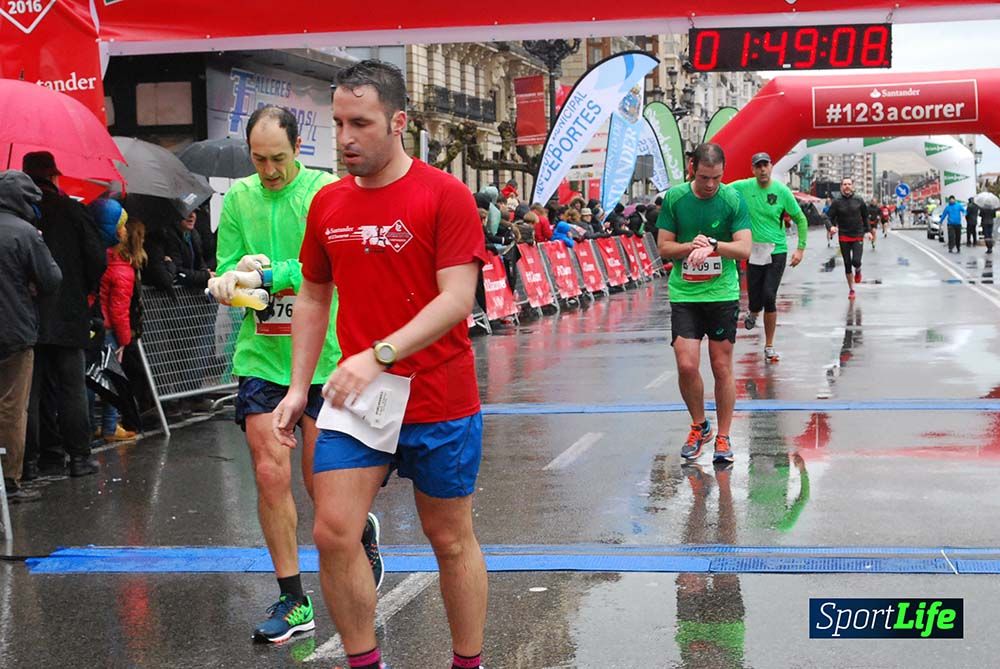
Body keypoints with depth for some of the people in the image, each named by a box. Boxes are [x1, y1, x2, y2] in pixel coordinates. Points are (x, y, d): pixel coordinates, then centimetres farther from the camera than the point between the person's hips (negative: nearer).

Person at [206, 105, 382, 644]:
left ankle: (364, 530, 37)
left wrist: (262, 276, -28)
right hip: (259, 356, 3)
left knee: (321, 480, 3)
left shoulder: (326, 191, -6)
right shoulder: (238, 197, 6)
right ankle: (293, 602, 10)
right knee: (270, 474, -1)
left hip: (321, 356, -3)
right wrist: (236, 275, -17)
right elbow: (226, 272, 6)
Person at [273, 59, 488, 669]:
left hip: (441, 407, -4)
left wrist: (380, 355, -28)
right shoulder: (328, 203, 6)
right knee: (333, 533, -4)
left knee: (451, 539, 9)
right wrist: (299, 386, 8)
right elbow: (314, 297, 16)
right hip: (354, 401, 4)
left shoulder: (445, 196, -10)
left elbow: (457, 299, -18)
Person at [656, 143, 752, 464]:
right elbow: (664, 247, 2)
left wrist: (712, 244, -23)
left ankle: (723, 437, 16)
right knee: (686, 365, -8)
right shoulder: (674, 198, -1)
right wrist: (691, 245, -16)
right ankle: (699, 426, 16)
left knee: (722, 368, 3)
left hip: (723, 294, 0)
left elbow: (744, 248, -8)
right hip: (684, 293, 1)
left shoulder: (733, 200, -4)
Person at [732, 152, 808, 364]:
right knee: (755, 301, 1)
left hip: (777, 252, -1)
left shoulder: (782, 191, -4)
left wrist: (800, 248, -1)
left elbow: (801, 220, 5)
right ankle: (752, 313, 43)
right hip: (754, 252, 1)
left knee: (769, 297, -12)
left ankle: (769, 347, 4)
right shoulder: (743, 187, -3)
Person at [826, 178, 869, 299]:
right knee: (847, 264, 5)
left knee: (856, 261, -16)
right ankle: (851, 289, 19)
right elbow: (830, 217, -2)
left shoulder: (859, 201, 1)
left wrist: (866, 231, 8)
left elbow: (865, 217, 11)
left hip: (858, 236, -1)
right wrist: (831, 226, -22)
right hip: (843, 237, 1)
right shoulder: (837, 202, -1)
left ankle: (858, 271, 23)